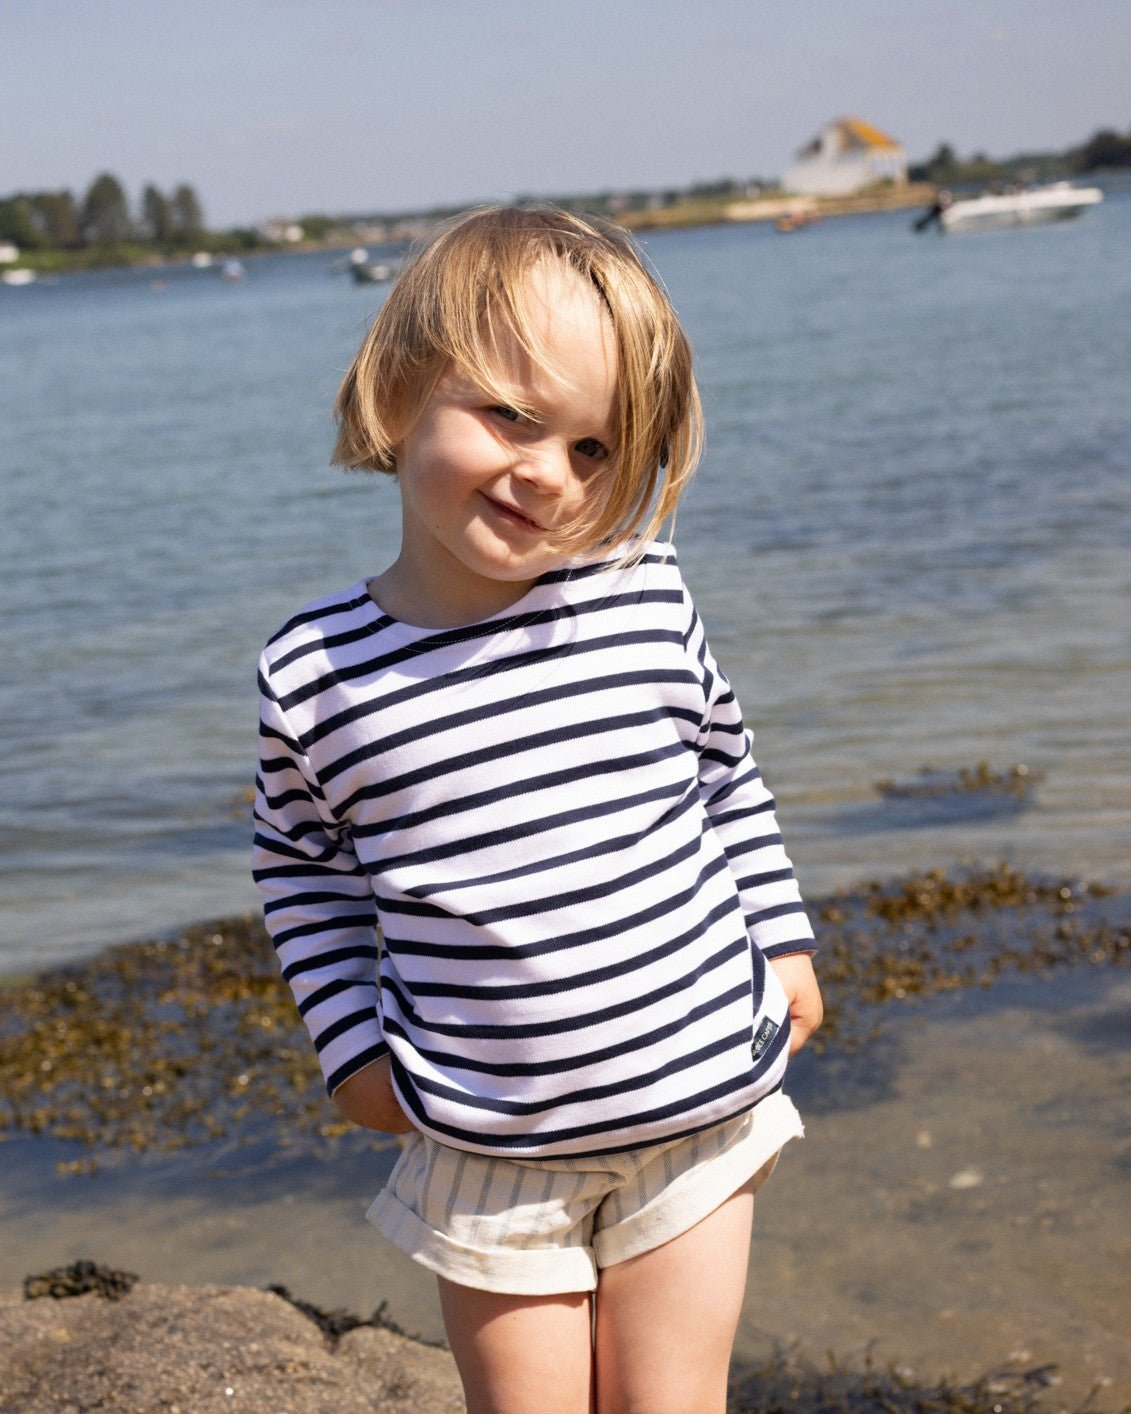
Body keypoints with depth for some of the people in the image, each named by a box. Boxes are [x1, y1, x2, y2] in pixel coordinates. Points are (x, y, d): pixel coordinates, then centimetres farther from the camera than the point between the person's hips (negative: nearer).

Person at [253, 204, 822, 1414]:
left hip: (695, 1108, 1)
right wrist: (354, 1044, 4)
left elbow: (722, 774, 9)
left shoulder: (644, 601, -8)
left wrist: (781, 945, 11)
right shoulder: (315, 675, -10)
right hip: (486, 1156, 0)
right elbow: (300, 861, 8)